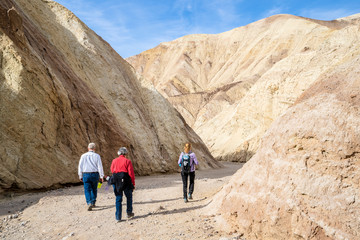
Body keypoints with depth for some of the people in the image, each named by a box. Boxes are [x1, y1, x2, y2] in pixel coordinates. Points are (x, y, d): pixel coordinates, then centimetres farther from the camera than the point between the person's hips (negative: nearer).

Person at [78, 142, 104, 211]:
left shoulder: (83, 156, 2)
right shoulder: (97, 156, -2)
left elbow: (80, 166, 4)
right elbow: (100, 167, -5)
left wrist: (80, 176, 12)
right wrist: (101, 176, 1)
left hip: (86, 175, 0)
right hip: (95, 174, 0)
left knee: (87, 190, 0)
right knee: (94, 189, 16)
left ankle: (89, 203, -17)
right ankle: (93, 203, 22)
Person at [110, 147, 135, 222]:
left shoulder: (114, 161, 6)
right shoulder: (127, 161, -5)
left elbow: (112, 170, 20)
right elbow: (131, 173, -7)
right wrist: (133, 183, 1)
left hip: (116, 181, 3)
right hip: (125, 180, -3)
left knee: (118, 199, 9)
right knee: (129, 196, 18)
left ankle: (118, 217, 7)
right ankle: (129, 212, 19)